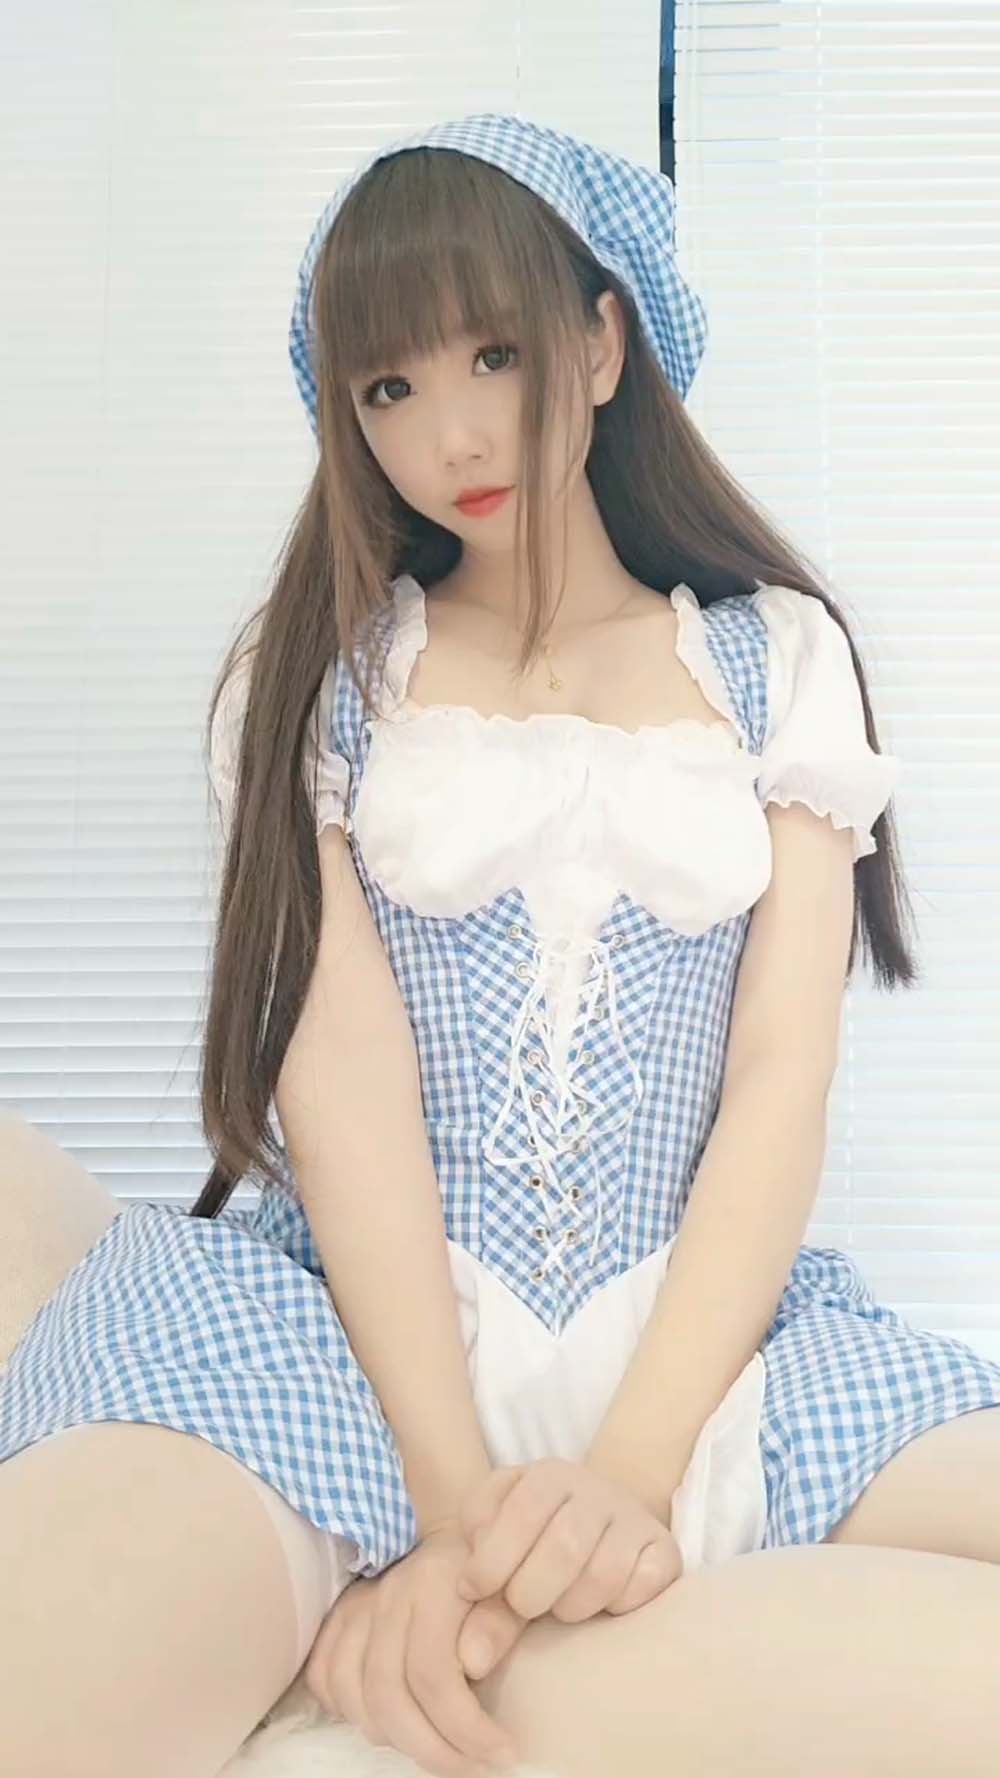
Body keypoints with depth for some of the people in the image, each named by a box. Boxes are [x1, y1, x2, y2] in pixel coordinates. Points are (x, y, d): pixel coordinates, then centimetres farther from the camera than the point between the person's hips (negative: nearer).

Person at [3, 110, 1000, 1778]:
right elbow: (341, 1059, -4)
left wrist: (632, 1468, -16)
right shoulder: (314, 666, 10)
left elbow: (782, 1074, 0)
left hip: (699, 1328, 3)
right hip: (349, 1312, -2)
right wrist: (459, 1491, -19)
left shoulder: (776, 655, 11)